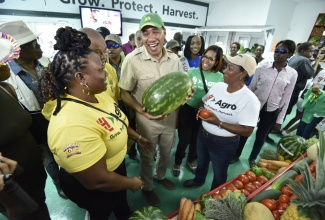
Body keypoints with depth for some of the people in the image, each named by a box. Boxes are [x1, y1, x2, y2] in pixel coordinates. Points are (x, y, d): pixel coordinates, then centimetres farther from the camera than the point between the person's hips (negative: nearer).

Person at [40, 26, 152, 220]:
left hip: (116, 165, 7)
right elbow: (98, 181, -33)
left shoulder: (98, 94, -12)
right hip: (92, 188, -7)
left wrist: (137, 137, 9)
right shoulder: (72, 125, -41)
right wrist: (132, 183, -16)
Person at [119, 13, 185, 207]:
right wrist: (141, 110, -27)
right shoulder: (133, 60, -19)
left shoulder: (174, 58, -6)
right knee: (147, 158, 19)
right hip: (147, 121, -4)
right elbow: (124, 93, -11)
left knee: (166, 153, 27)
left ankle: (160, 176, 59)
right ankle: (147, 187, 50)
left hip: (170, 119, 5)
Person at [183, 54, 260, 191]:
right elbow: (204, 103, 9)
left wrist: (219, 123, -31)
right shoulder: (218, 86, -6)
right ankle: (198, 180, 63)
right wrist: (201, 111, -14)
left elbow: (247, 131, -23)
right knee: (201, 162, 31)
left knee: (219, 173, 22)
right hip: (202, 135, 6)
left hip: (224, 144, -5)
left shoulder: (250, 100, -24)